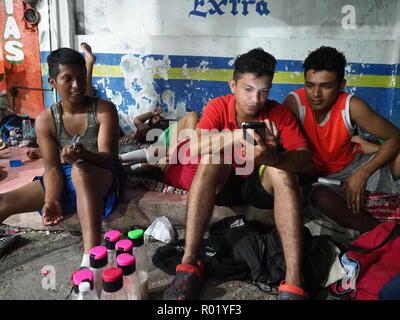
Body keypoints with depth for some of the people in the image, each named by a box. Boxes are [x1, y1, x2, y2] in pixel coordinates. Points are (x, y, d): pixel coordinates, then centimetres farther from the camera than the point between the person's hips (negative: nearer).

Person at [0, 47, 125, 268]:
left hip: (103, 176, -4)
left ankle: (91, 257, -49)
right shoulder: (46, 120, -4)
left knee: (79, 170, -41)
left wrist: (83, 155, -44)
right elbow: (52, 168, -6)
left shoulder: (104, 110, -13)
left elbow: (107, 156, -22)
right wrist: (51, 201, -24)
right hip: (65, 178, 5)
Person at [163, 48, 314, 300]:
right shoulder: (218, 107, -13)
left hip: (262, 186, 0)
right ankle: (189, 264, -33)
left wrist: (273, 157, -45)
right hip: (223, 186, 0)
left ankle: (294, 283, -38)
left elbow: (306, 160, -23)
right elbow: (195, 147, -30)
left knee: (281, 170, -31)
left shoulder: (280, 114, -12)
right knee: (212, 156, -30)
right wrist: (242, 134, -44)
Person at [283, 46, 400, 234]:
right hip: (316, 175, -2)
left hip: (352, 166, 2)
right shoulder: (295, 102, -22)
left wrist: (362, 174, -23)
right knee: (321, 196, -37)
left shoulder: (351, 106, -18)